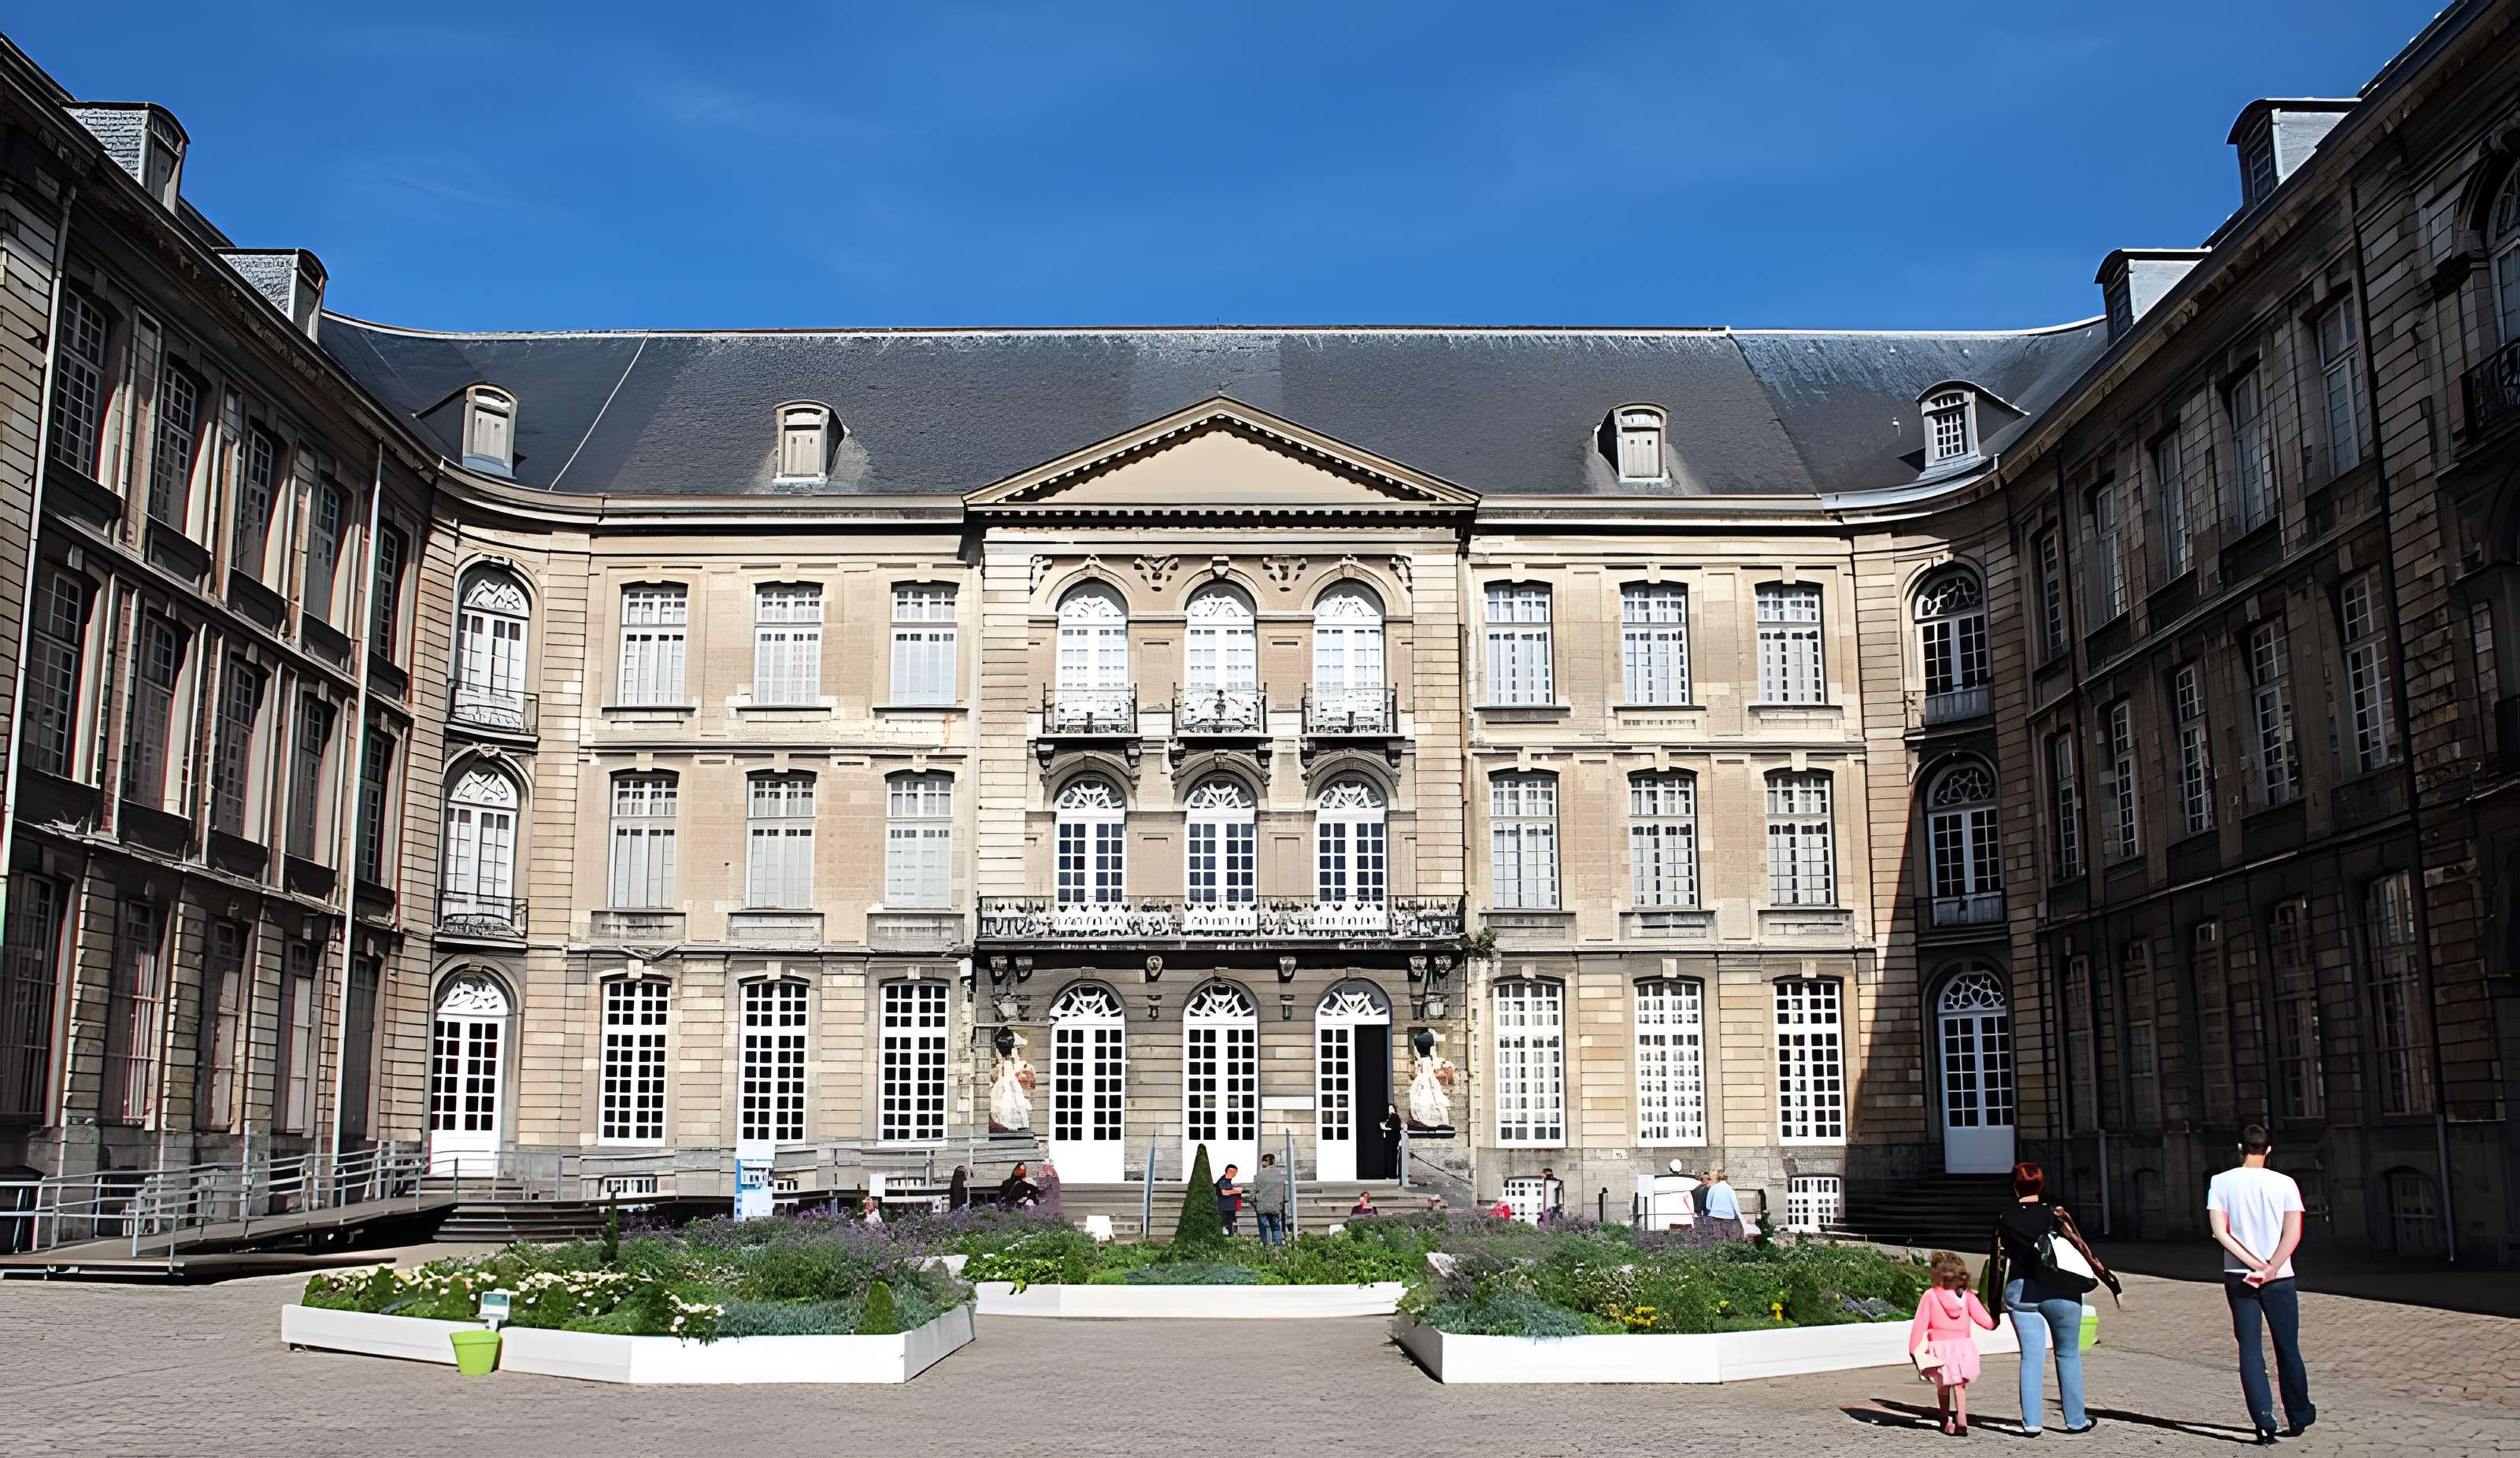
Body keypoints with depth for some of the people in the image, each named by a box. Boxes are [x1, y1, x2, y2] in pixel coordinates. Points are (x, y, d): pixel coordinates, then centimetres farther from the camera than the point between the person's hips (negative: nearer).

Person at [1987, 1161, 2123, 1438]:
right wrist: (2111, 1283, -3)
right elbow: (2084, 1252, -8)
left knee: (2031, 1356, 6)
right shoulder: (2056, 1214, -3)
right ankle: (2075, 1421, 17)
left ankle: (2031, 1423, 4)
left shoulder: (2004, 1220, 3)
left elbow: (1998, 1265, 5)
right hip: (2060, 1291, -1)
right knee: (2068, 1354, 12)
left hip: (2020, 1293, 1)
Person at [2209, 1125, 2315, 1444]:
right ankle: (2299, 1417, 25)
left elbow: (2220, 1232, -9)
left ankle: (2264, 1421, -7)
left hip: (2238, 1277, 0)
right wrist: (2270, 1269, -13)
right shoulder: (2284, 1183, -3)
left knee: (2250, 1349, 2)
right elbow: (2293, 1235, -12)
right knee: (2287, 1349, 13)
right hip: (2279, 1278, 0)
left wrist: (2254, 1264, -9)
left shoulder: (2221, 1182, -1)